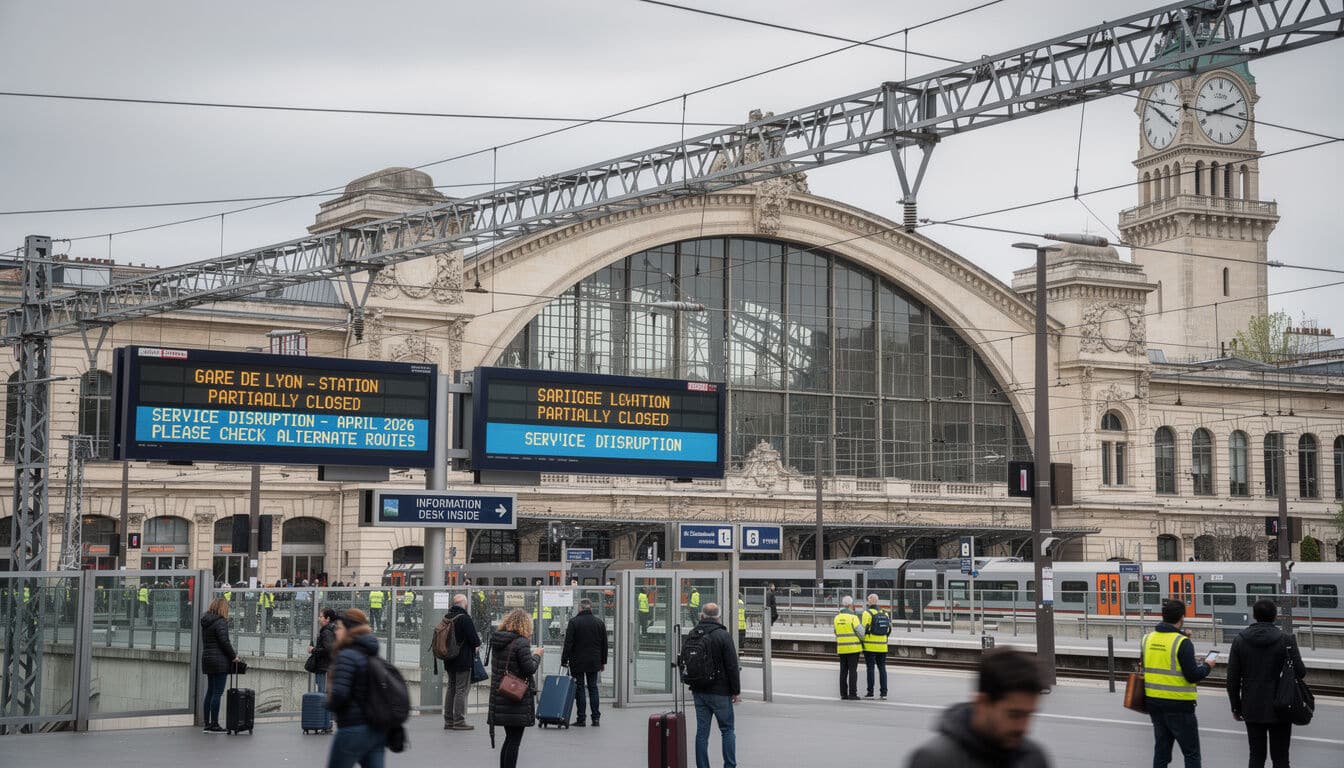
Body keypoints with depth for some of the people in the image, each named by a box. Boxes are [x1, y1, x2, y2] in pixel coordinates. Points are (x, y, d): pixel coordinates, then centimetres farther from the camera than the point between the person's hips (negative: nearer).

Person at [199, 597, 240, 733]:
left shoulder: (205, 622, 13)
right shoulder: (220, 622, -13)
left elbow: (206, 642, 14)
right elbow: (224, 642, -18)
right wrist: (234, 656, -6)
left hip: (207, 659, 9)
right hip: (219, 661, -9)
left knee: (210, 691, 13)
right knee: (217, 693, -5)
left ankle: (207, 724, 15)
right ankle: (214, 725, -5)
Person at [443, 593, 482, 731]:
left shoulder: (447, 618, 7)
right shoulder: (465, 618, -17)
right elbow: (474, 640, -19)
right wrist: (478, 642, 4)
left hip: (449, 661, 8)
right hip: (464, 660, -8)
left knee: (451, 689, 15)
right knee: (461, 690, -3)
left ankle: (448, 720, 18)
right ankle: (459, 721, -3)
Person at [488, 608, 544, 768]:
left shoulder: (496, 641, 7)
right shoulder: (521, 643, -16)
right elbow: (530, 669, -17)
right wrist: (537, 655, 2)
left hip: (499, 697, 7)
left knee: (510, 738, 16)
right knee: (514, 740, -1)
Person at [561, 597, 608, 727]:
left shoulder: (574, 622, -9)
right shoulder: (600, 623, 4)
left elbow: (568, 643, -11)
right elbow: (604, 644, 9)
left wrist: (564, 660, -5)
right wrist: (603, 662, 16)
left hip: (577, 662, -3)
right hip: (594, 662, 3)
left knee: (579, 688, 2)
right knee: (593, 687, 11)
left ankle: (581, 719, 2)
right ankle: (596, 717, 7)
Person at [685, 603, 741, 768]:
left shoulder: (692, 635, 5)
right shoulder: (722, 635, -12)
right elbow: (732, 666, -12)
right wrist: (736, 691, -4)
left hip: (699, 692, 5)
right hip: (720, 692, -5)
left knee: (702, 731, 8)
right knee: (727, 730, 5)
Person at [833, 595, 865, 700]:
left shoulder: (837, 618, 7)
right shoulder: (853, 617, -12)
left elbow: (837, 633, 12)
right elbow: (861, 632, -10)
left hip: (842, 648, 5)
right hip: (853, 648, -5)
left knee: (844, 671, 8)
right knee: (853, 671, -3)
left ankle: (843, 694, 7)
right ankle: (852, 694, -5)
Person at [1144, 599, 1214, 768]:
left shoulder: (1147, 639, 3)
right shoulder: (1183, 643, -16)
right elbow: (1193, 676, -18)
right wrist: (1207, 666, 2)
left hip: (1153, 702, 6)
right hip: (1178, 706, -6)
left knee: (1161, 750, 14)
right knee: (1191, 753, 3)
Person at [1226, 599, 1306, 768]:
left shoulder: (1240, 640, -2)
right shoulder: (1286, 641, -11)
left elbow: (1232, 679, 0)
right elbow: (1300, 673, -11)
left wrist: (1236, 707, 10)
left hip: (1252, 710, 2)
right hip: (1280, 710, -2)